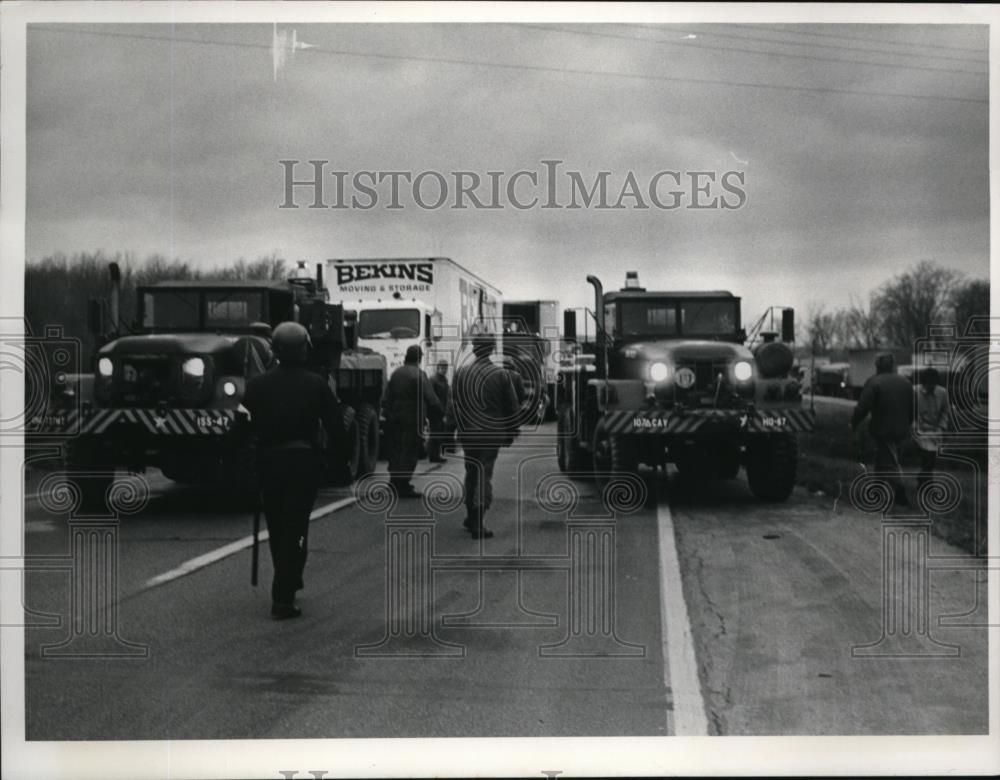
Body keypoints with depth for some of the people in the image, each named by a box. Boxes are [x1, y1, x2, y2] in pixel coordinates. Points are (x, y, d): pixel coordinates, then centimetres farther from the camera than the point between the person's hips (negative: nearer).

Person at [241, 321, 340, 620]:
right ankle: (283, 598, -6)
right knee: (295, 528, 1)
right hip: (305, 461, -2)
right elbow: (334, 427, -5)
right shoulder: (316, 385, -6)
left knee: (276, 528, 17)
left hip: (269, 461, 2)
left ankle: (287, 586, 32)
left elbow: (245, 426, -4)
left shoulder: (257, 385, -4)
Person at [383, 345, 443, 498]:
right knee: (409, 453, -2)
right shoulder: (419, 375, -12)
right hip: (413, 419, -6)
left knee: (395, 451, 13)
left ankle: (394, 481, 17)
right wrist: (441, 413, -4)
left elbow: (387, 397, 12)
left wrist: (389, 415, 16)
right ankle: (403, 486, -3)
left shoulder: (396, 373, 9)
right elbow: (431, 399, -15)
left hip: (395, 418, 6)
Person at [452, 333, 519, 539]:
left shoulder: (461, 373, -2)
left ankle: (471, 518, 25)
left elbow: (454, 404, 5)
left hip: (468, 433, 3)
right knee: (485, 475, 0)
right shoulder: (501, 375, -7)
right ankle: (477, 524, -5)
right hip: (492, 434, -3)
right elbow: (512, 406, -4)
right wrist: (509, 433, 7)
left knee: (471, 473, 18)